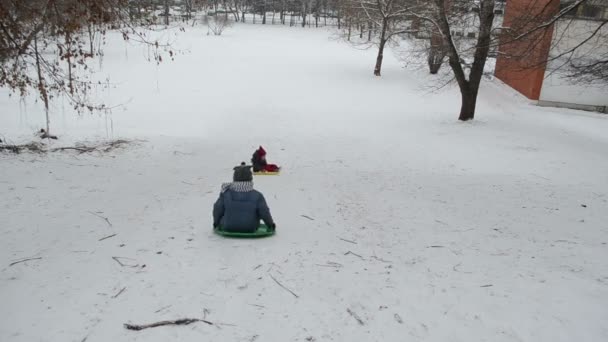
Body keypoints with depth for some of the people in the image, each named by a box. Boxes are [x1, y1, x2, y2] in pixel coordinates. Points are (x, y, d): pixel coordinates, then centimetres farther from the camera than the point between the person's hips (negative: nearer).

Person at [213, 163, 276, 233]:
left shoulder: (225, 194, -11)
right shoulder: (257, 196, -13)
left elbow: (217, 210, -2)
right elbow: (264, 213, -8)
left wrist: (216, 223, 18)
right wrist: (271, 224, 12)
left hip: (228, 227, 0)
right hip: (250, 229, 0)